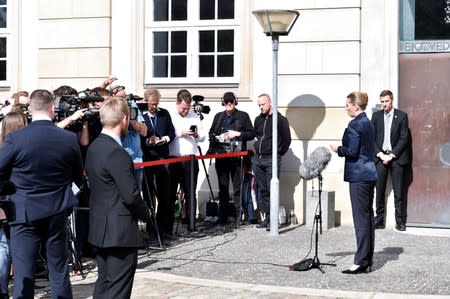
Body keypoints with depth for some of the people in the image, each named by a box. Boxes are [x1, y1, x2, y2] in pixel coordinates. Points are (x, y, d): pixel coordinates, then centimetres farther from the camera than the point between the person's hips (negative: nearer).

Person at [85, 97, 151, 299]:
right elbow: (131, 196, -22)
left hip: (100, 228, 9)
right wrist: (146, 214, -2)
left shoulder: (94, 148, 8)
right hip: (120, 232, -9)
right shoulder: (117, 153, -20)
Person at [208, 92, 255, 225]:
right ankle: (222, 218, 12)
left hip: (236, 156, -3)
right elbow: (211, 133, 21)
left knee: (237, 188, -2)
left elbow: (252, 134, 3)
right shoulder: (218, 116, 17)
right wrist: (215, 138, 0)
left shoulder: (243, 116, 7)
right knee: (222, 188, 7)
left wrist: (238, 134, -11)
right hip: (221, 155, 3)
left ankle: (237, 218, 1)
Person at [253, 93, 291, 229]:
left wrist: (278, 154, 1)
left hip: (271, 160, -6)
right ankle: (267, 217, 14)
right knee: (262, 190, 8)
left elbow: (287, 139, -2)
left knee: (271, 190, -9)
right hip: (258, 159, 6)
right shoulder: (258, 119, 14)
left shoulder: (280, 120, -3)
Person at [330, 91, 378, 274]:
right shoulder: (368, 123, 15)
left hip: (359, 177, -10)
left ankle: (361, 262, -4)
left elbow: (352, 151, -19)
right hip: (369, 174, 10)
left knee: (361, 219, -7)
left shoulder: (355, 125, -14)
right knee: (368, 217, 11)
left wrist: (338, 149, -2)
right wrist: (342, 149, 16)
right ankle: (367, 261, 17)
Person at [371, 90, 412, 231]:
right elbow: (371, 137, 6)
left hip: (396, 156, -2)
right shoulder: (376, 116, 9)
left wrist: (392, 155, -10)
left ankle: (400, 222, 3)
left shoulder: (402, 116, 1)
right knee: (380, 190, 1)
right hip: (380, 156, 2)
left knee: (399, 191, -1)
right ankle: (379, 221, 7)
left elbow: (404, 138, -3)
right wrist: (380, 154, -7)